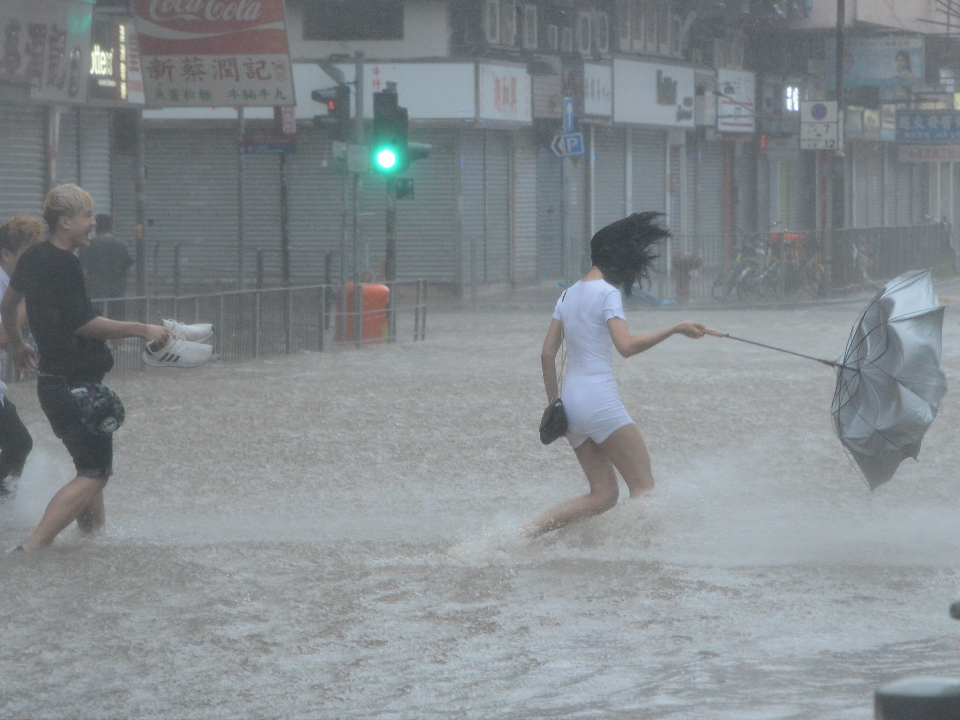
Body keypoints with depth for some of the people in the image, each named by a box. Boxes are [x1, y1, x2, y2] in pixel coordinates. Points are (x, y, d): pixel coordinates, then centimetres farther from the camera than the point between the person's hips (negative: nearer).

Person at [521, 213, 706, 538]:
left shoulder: (569, 294, 15)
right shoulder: (606, 293, -8)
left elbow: (547, 354, 13)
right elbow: (627, 346, -22)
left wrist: (553, 402, 19)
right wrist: (675, 329, -18)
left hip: (571, 402, 8)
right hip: (600, 401, -8)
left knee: (603, 495, 9)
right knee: (644, 488, -3)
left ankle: (523, 533, -3)